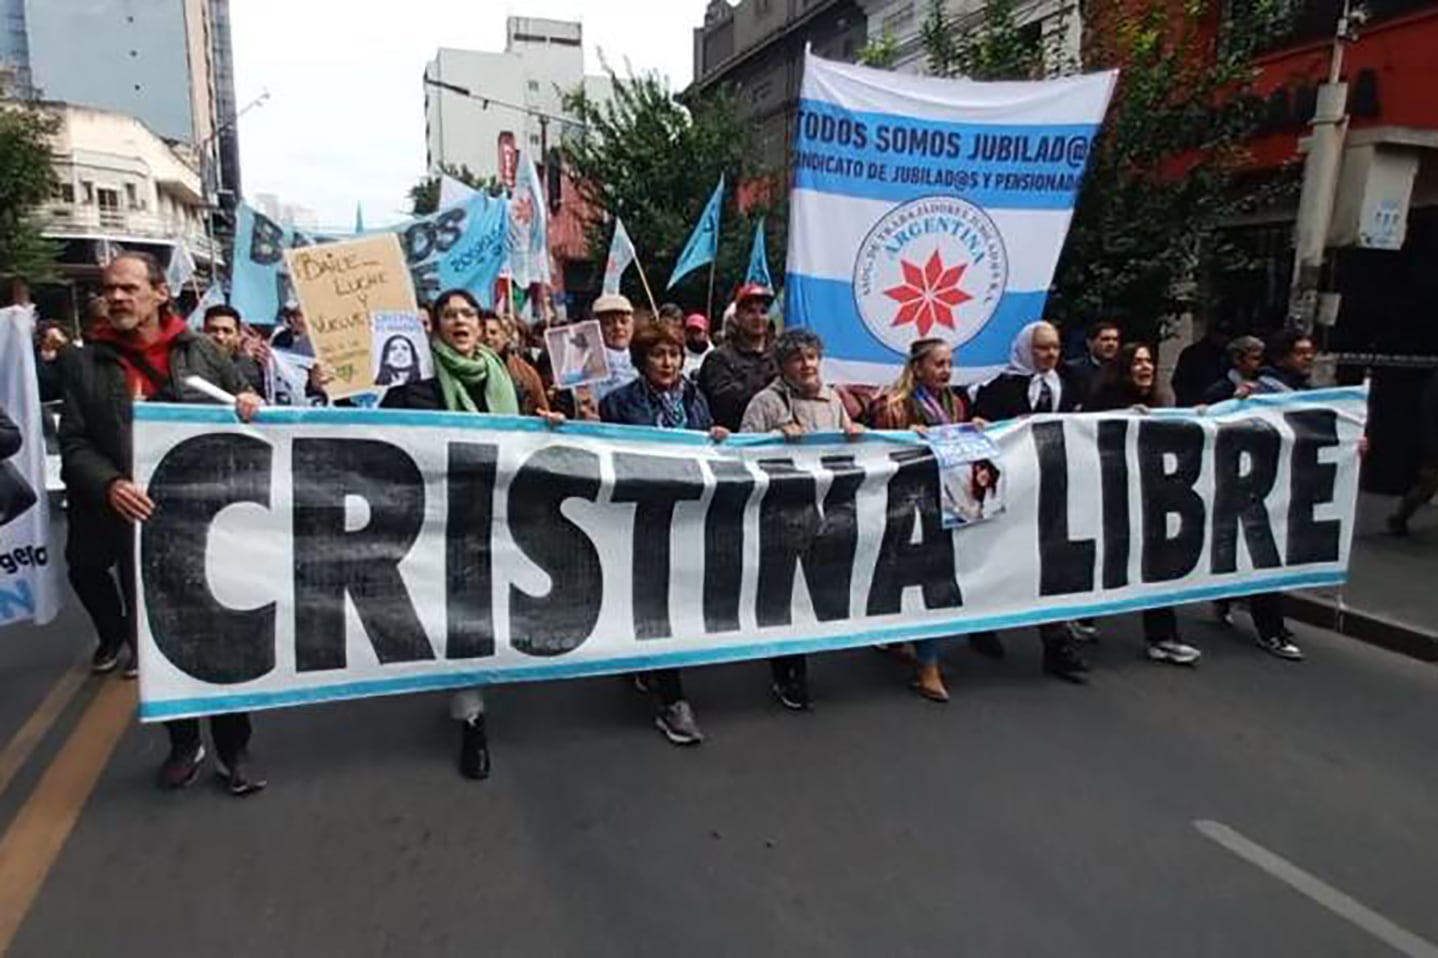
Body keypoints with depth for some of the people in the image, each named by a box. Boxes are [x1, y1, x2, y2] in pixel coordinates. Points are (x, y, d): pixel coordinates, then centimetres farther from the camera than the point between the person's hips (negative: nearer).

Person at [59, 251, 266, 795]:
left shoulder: (201, 352, 3)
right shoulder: (88, 364, 4)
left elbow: (242, 416, 12)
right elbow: (74, 444, 2)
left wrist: (252, 404, -12)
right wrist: (109, 484, -17)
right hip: (137, 525, 1)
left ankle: (233, 748, 20)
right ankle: (182, 742, 31)